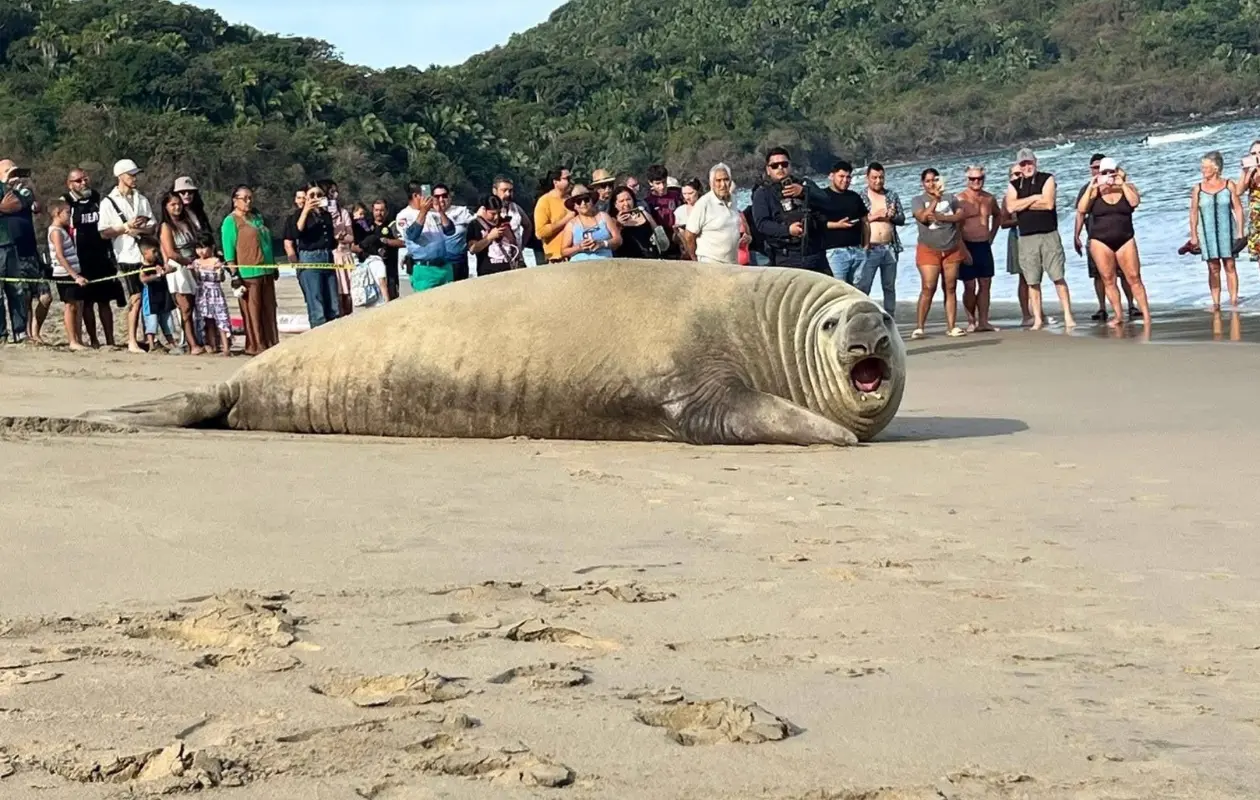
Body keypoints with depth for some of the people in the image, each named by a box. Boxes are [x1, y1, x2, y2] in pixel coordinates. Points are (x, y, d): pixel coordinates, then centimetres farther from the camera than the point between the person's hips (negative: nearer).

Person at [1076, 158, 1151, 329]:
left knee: (1134, 278, -6)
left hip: (1125, 240, 0)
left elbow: (1135, 201, -13)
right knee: (1108, 280, 0)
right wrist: (1090, 188, -14)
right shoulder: (1095, 191, 4)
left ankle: (1146, 314, -5)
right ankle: (1119, 315, 6)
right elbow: (1081, 210, -8)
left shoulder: (1128, 187, 6)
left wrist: (1122, 184, -16)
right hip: (1100, 241, 0)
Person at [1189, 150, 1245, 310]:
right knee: (1213, 268, 0)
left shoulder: (1229, 185, 0)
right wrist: (1193, 235, 0)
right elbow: (1193, 212, 4)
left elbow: (1238, 208, 1)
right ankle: (1216, 302, 3)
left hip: (1227, 230, -1)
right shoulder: (1198, 188, 2)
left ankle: (1234, 299, 3)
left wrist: (1240, 231, -3)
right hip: (1207, 231, 1)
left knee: (1229, 265, -1)